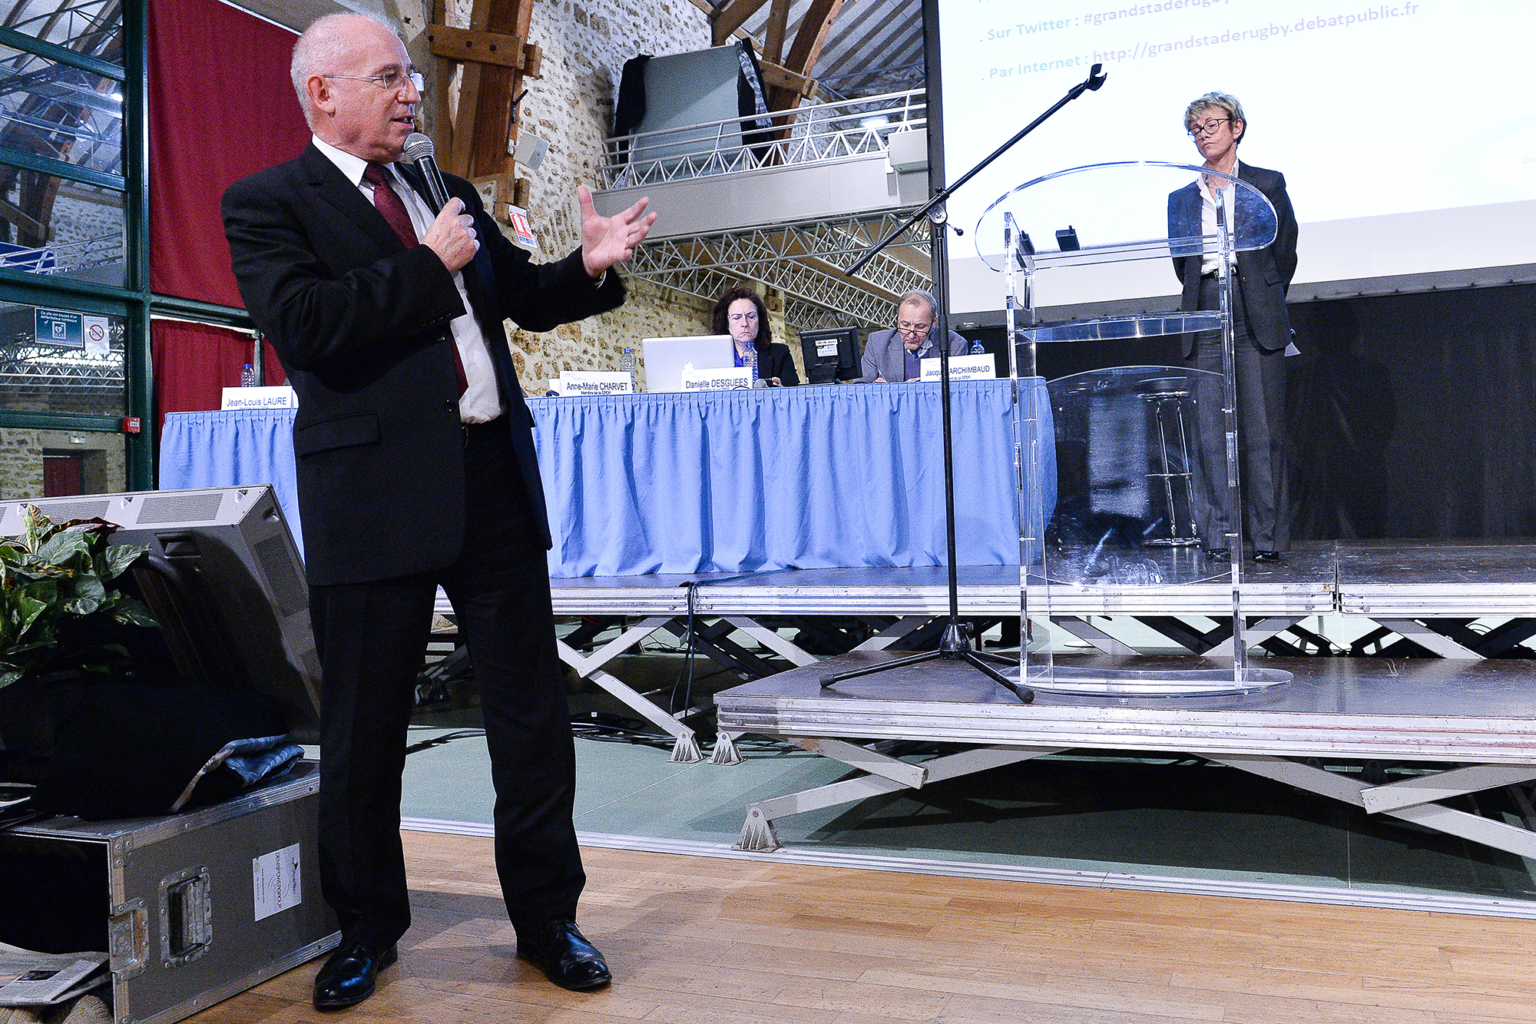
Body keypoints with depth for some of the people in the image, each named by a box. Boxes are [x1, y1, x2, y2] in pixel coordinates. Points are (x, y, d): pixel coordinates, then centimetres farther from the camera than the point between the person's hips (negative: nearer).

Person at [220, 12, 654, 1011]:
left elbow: (521, 297, 23)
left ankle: (547, 916, 26)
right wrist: (427, 267, -12)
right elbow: (303, 322, -16)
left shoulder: (450, 196, 18)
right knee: (364, 731, 9)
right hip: (377, 496, -5)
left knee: (533, 713, 9)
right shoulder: (267, 203, 0)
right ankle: (368, 929, 30)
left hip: (496, 479, 5)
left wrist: (590, 267, 4)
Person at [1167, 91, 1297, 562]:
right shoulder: (1181, 199, 17)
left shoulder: (1267, 184, 9)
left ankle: (1268, 538, 0)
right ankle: (1217, 540, 5)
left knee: (1263, 433, -5)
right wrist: (1208, 303, 11)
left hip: (1256, 323, -2)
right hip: (1204, 323, 3)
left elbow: (1284, 253, 12)